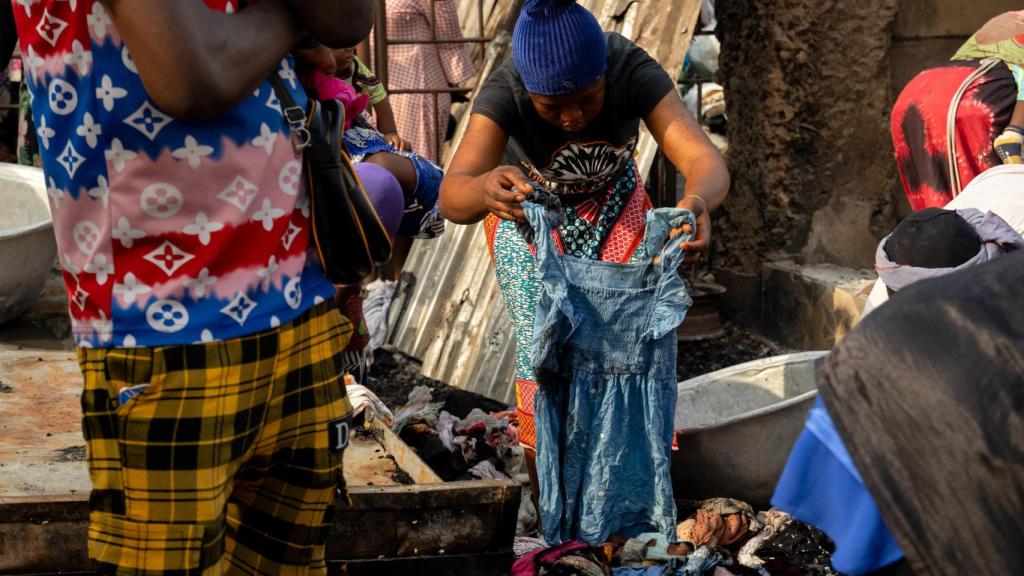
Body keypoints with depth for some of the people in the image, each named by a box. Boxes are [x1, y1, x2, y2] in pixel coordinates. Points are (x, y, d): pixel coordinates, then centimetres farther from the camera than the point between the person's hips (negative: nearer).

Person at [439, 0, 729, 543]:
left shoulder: (633, 71, -34)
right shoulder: (505, 91, -36)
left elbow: (705, 160, -45)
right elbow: (453, 197, -49)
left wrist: (698, 200, -68)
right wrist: (486, 189, -73)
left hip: (616, 208, 2)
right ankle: (552, 531, -2)